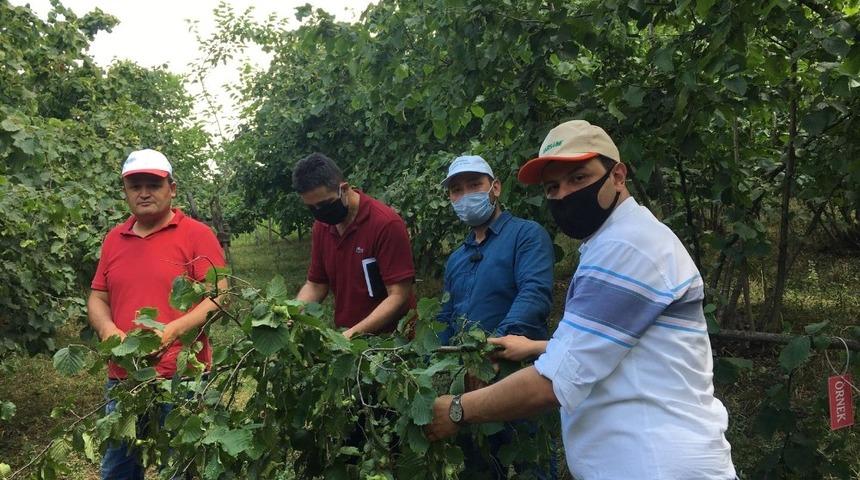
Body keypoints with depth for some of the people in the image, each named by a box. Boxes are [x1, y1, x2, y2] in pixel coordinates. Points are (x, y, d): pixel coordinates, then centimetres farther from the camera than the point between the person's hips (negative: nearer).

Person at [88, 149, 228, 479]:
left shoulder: (197, 235, -4)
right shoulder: (114, 239, 11)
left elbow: (217, 298, -10)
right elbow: (97, 298, 15)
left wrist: (173, 331, -23)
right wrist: (108, 330, -7)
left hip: (182, 378, -4)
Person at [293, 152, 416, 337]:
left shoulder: (387, 224, -16)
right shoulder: (321, 225, 4)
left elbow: (398, 295, -16)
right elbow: (315, 285, 13)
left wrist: (353, 333, -23)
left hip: (388, 338, -5)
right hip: (343, 335, 5)